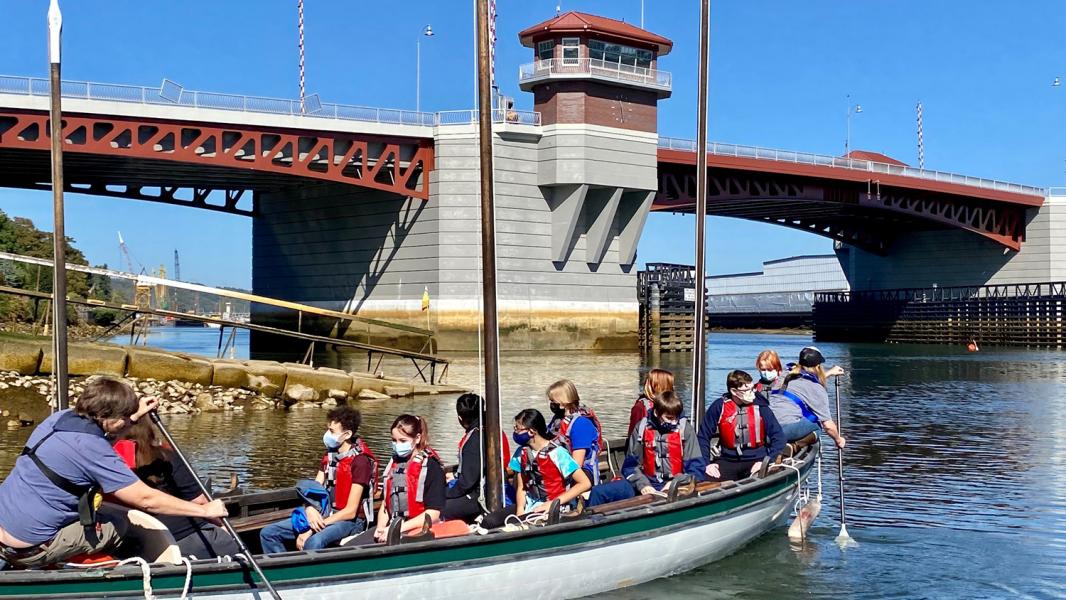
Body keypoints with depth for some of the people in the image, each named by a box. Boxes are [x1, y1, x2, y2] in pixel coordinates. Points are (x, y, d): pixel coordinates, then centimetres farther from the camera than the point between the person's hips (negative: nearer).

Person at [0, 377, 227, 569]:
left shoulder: (61, 417, 2)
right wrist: (205, 510, -13)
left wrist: (134, 417, 20)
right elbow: (147, 500, -20)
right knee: (120, 523, 0)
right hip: (28, 550, -8)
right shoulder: (92, 449, -21)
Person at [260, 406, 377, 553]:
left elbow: (350, 511, -17)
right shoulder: (329, 456, 10)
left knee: (314, 542, -38)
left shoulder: (360, 461, -14)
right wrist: (310, 510, -18)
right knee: (268, 533, -3)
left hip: (351, 521, -8)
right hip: (324, 515, 8)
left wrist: (311, 530, -20)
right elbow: (313, 491, 7)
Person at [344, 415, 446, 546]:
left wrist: (399, 529, -15)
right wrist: (381, 528, -2)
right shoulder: (394, 463, 16)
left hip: (418, 530, -7)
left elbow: (433, 513, -12)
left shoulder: (431, 466, -6)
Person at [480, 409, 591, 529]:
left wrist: (553, 503, -18)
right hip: (528, 507, 6)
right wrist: (520, 510, -10)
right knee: (488, 522, -16)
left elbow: (585, 483, -17)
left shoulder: (557, 453, -13)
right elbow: (521, 487, 11)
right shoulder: (521, 452, 7)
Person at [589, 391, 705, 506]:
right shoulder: (641, 428, 5)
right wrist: (643, 485, -12)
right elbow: (631, 465, 7)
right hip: (647, 482, 2)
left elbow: (696, 467, -2)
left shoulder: (685, 429, -1)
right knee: (598, 492, -16)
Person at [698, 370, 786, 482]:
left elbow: (779, 438, -2)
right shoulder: (719, 406, -2)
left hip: (756, 460, -2)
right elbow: (703, 436, 4)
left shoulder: (761, 407, -3)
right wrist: (707, 463, -5)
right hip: (728, 460, 2)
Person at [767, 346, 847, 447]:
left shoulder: (789, 377, 22)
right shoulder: (817, 389, 0)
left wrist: (830, 373, 60)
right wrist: (838, 439, 21)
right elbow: (828, 425, 2)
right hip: (786, 428, -8)